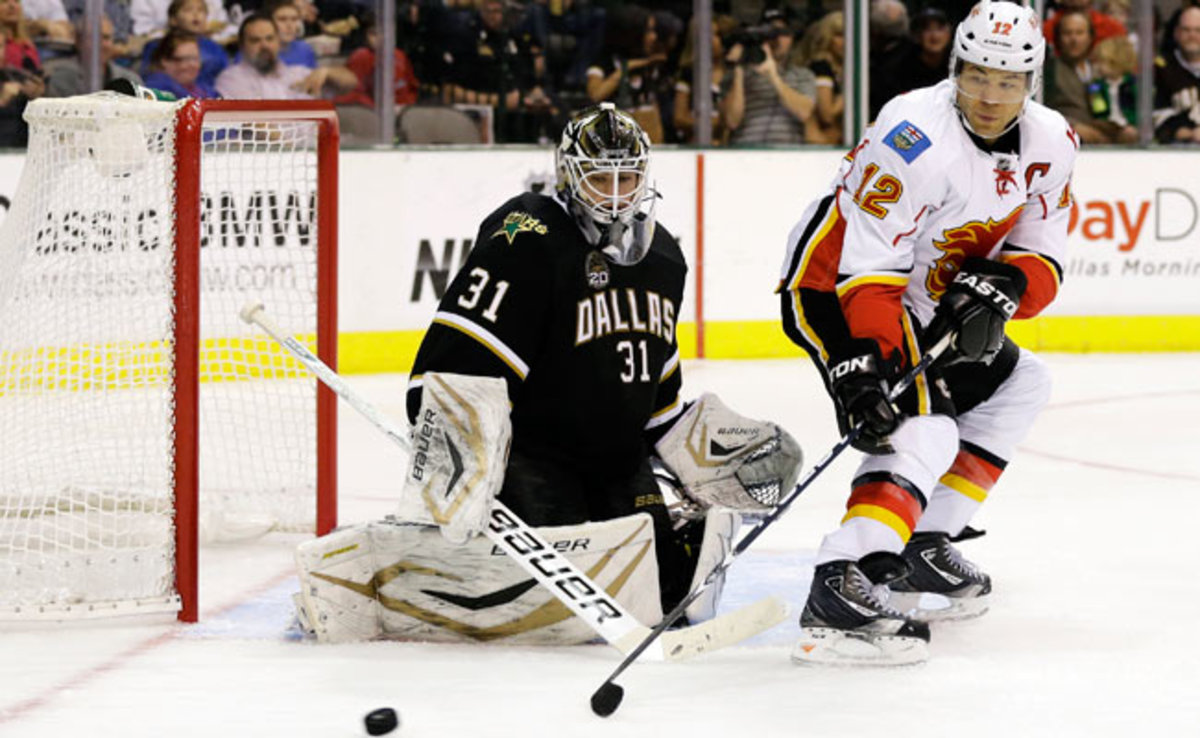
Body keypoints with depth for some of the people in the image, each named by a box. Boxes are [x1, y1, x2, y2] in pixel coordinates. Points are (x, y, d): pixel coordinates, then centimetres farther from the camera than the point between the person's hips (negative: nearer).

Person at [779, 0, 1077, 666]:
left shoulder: (1049, 144, -4)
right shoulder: (917, 138, -28)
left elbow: (1042, 261, -1)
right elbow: (865, 268, -31)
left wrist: (1000, 289, -22)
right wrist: (864, 367, -38)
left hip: (928, 303, 9)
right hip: (829, 284, -9)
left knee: (1016, 384, 15)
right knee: (922, 431, -24)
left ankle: (925, 549, 14)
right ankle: (836, 591, -38)